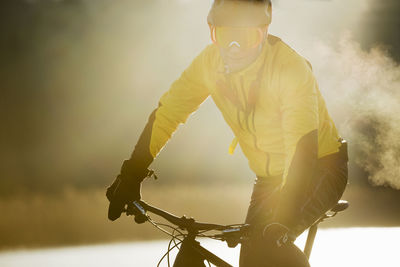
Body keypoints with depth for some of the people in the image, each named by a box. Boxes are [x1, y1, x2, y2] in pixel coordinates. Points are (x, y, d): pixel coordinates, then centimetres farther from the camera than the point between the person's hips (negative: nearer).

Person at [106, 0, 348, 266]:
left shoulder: (291, 68, -29)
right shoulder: (211, 62, -13)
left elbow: (303, 147, -37)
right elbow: (167, 112, -5)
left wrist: (283, 220, -46)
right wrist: (130, 177, -12)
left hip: (321, 168, -6)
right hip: (270, 177, 6)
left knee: (269, 243, -28)